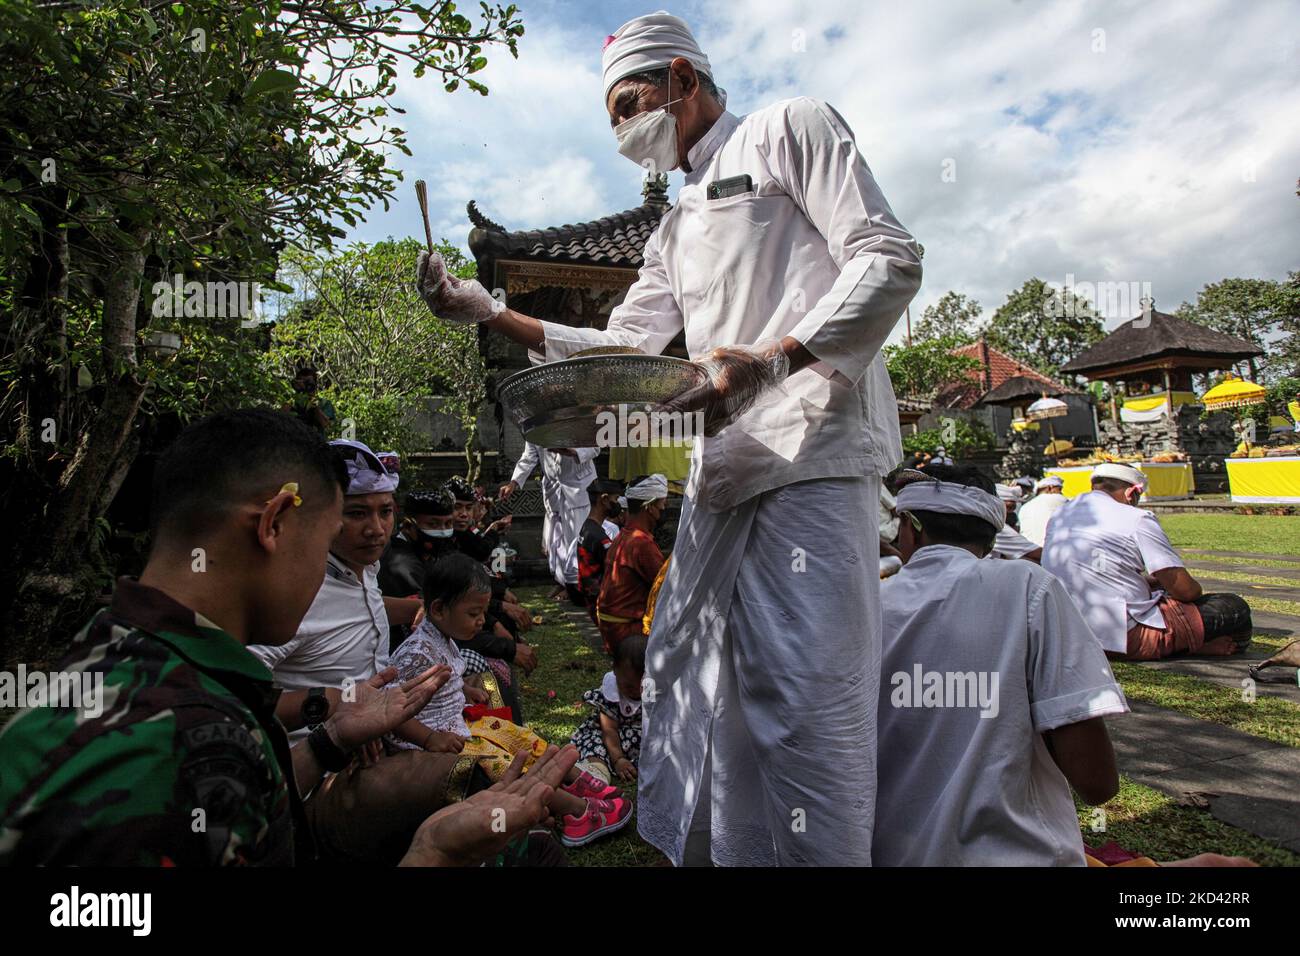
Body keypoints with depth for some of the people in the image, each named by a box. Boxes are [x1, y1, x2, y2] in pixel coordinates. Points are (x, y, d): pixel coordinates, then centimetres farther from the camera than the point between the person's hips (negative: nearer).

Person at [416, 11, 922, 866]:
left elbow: (890, 259, -4)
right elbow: (621, 348, 23)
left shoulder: (788, 130, 8)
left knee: (804, 685, -10)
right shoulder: (677, 229, 29)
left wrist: (768, 361, -17)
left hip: (814, 448, -7)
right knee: (690, 673, 9)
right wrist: (490, 313, 13)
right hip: (723, 467, 8)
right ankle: (680, 849, 24)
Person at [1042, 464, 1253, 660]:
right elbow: (1185, 589, -8)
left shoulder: (1058, 515, 10)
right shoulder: (1136, 519, -10)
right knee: (1235, 610, 5)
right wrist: (1197, 591, 15)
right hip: (1127, 638, -7)